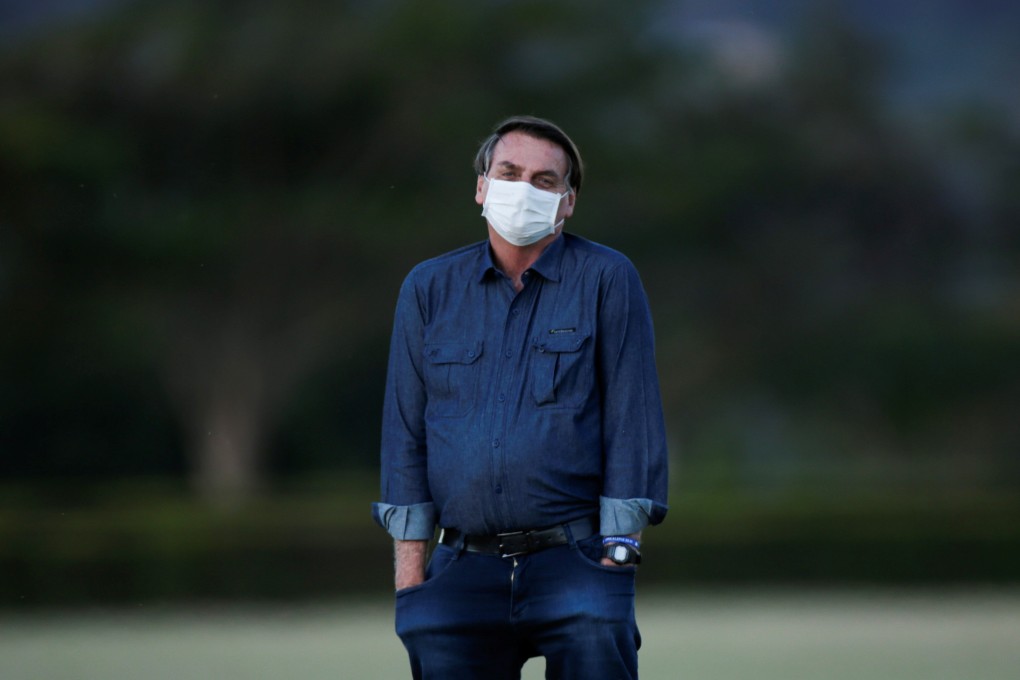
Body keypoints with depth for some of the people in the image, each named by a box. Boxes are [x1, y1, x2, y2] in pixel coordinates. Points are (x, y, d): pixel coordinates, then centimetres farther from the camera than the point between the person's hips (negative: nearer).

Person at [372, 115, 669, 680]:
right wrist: (409, 559, 4)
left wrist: (618, 548, -6)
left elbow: (632, 417, 1)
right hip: (461, 572, 3)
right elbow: (405, 427, 12)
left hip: (574, 562, -3)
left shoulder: (607, 280, 4)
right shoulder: (428, 289, 12)